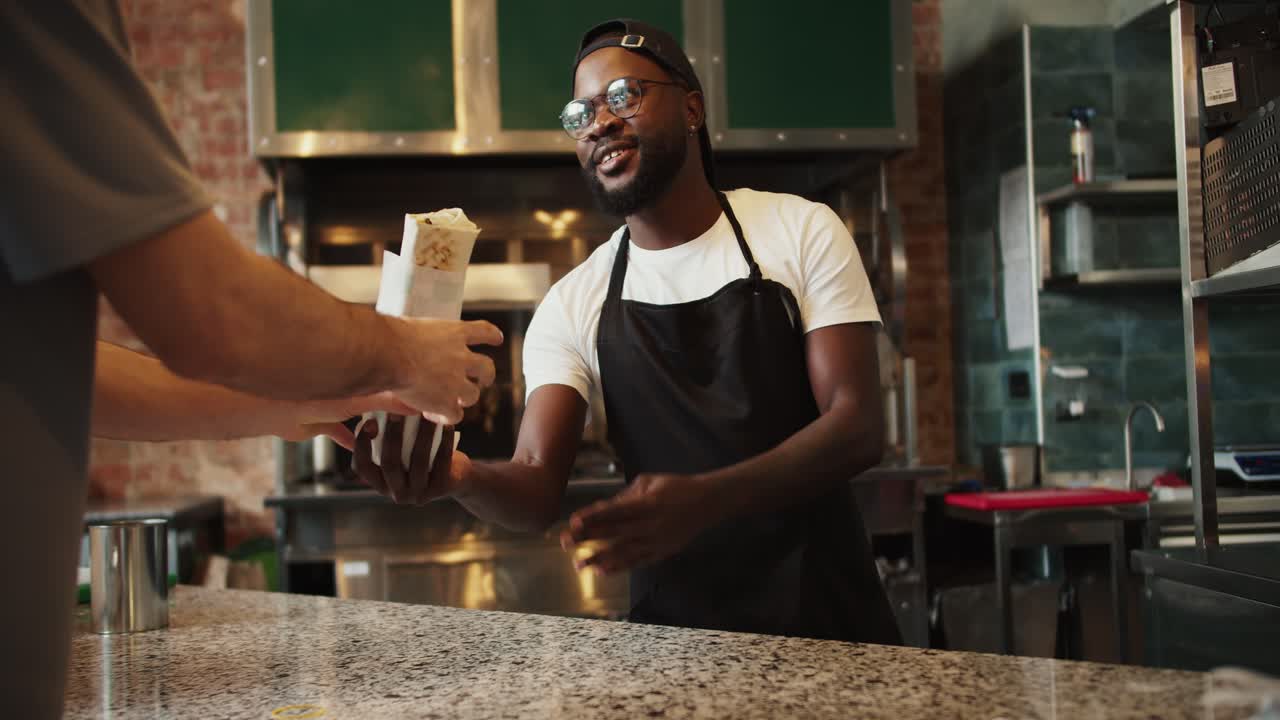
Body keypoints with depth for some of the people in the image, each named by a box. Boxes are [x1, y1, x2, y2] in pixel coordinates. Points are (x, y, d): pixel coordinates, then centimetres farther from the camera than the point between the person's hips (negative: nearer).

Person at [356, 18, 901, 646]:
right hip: (672, 625, 2)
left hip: (822, 604, -1)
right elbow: (538, 488, -5)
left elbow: (858, 427, -9)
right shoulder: (571, 305, 2)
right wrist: (459, 475, -28)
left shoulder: (802, 231, -2)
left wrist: (702, 500, -24)